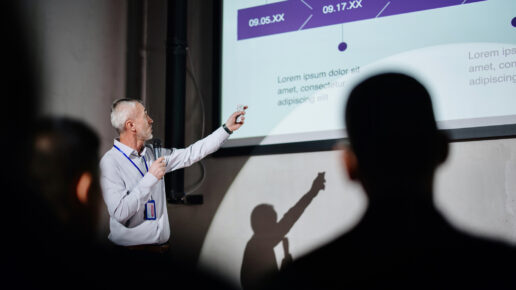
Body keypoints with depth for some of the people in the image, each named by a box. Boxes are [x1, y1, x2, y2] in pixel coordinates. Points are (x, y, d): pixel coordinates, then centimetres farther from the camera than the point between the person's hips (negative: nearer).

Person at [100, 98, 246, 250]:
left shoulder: (153, 153, 11)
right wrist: (151, 178, -16)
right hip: (131, 247, -6)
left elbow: (191, 154, 18)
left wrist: (227, 128, 18)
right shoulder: (110, 162, -11)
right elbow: (119, 213, -20)